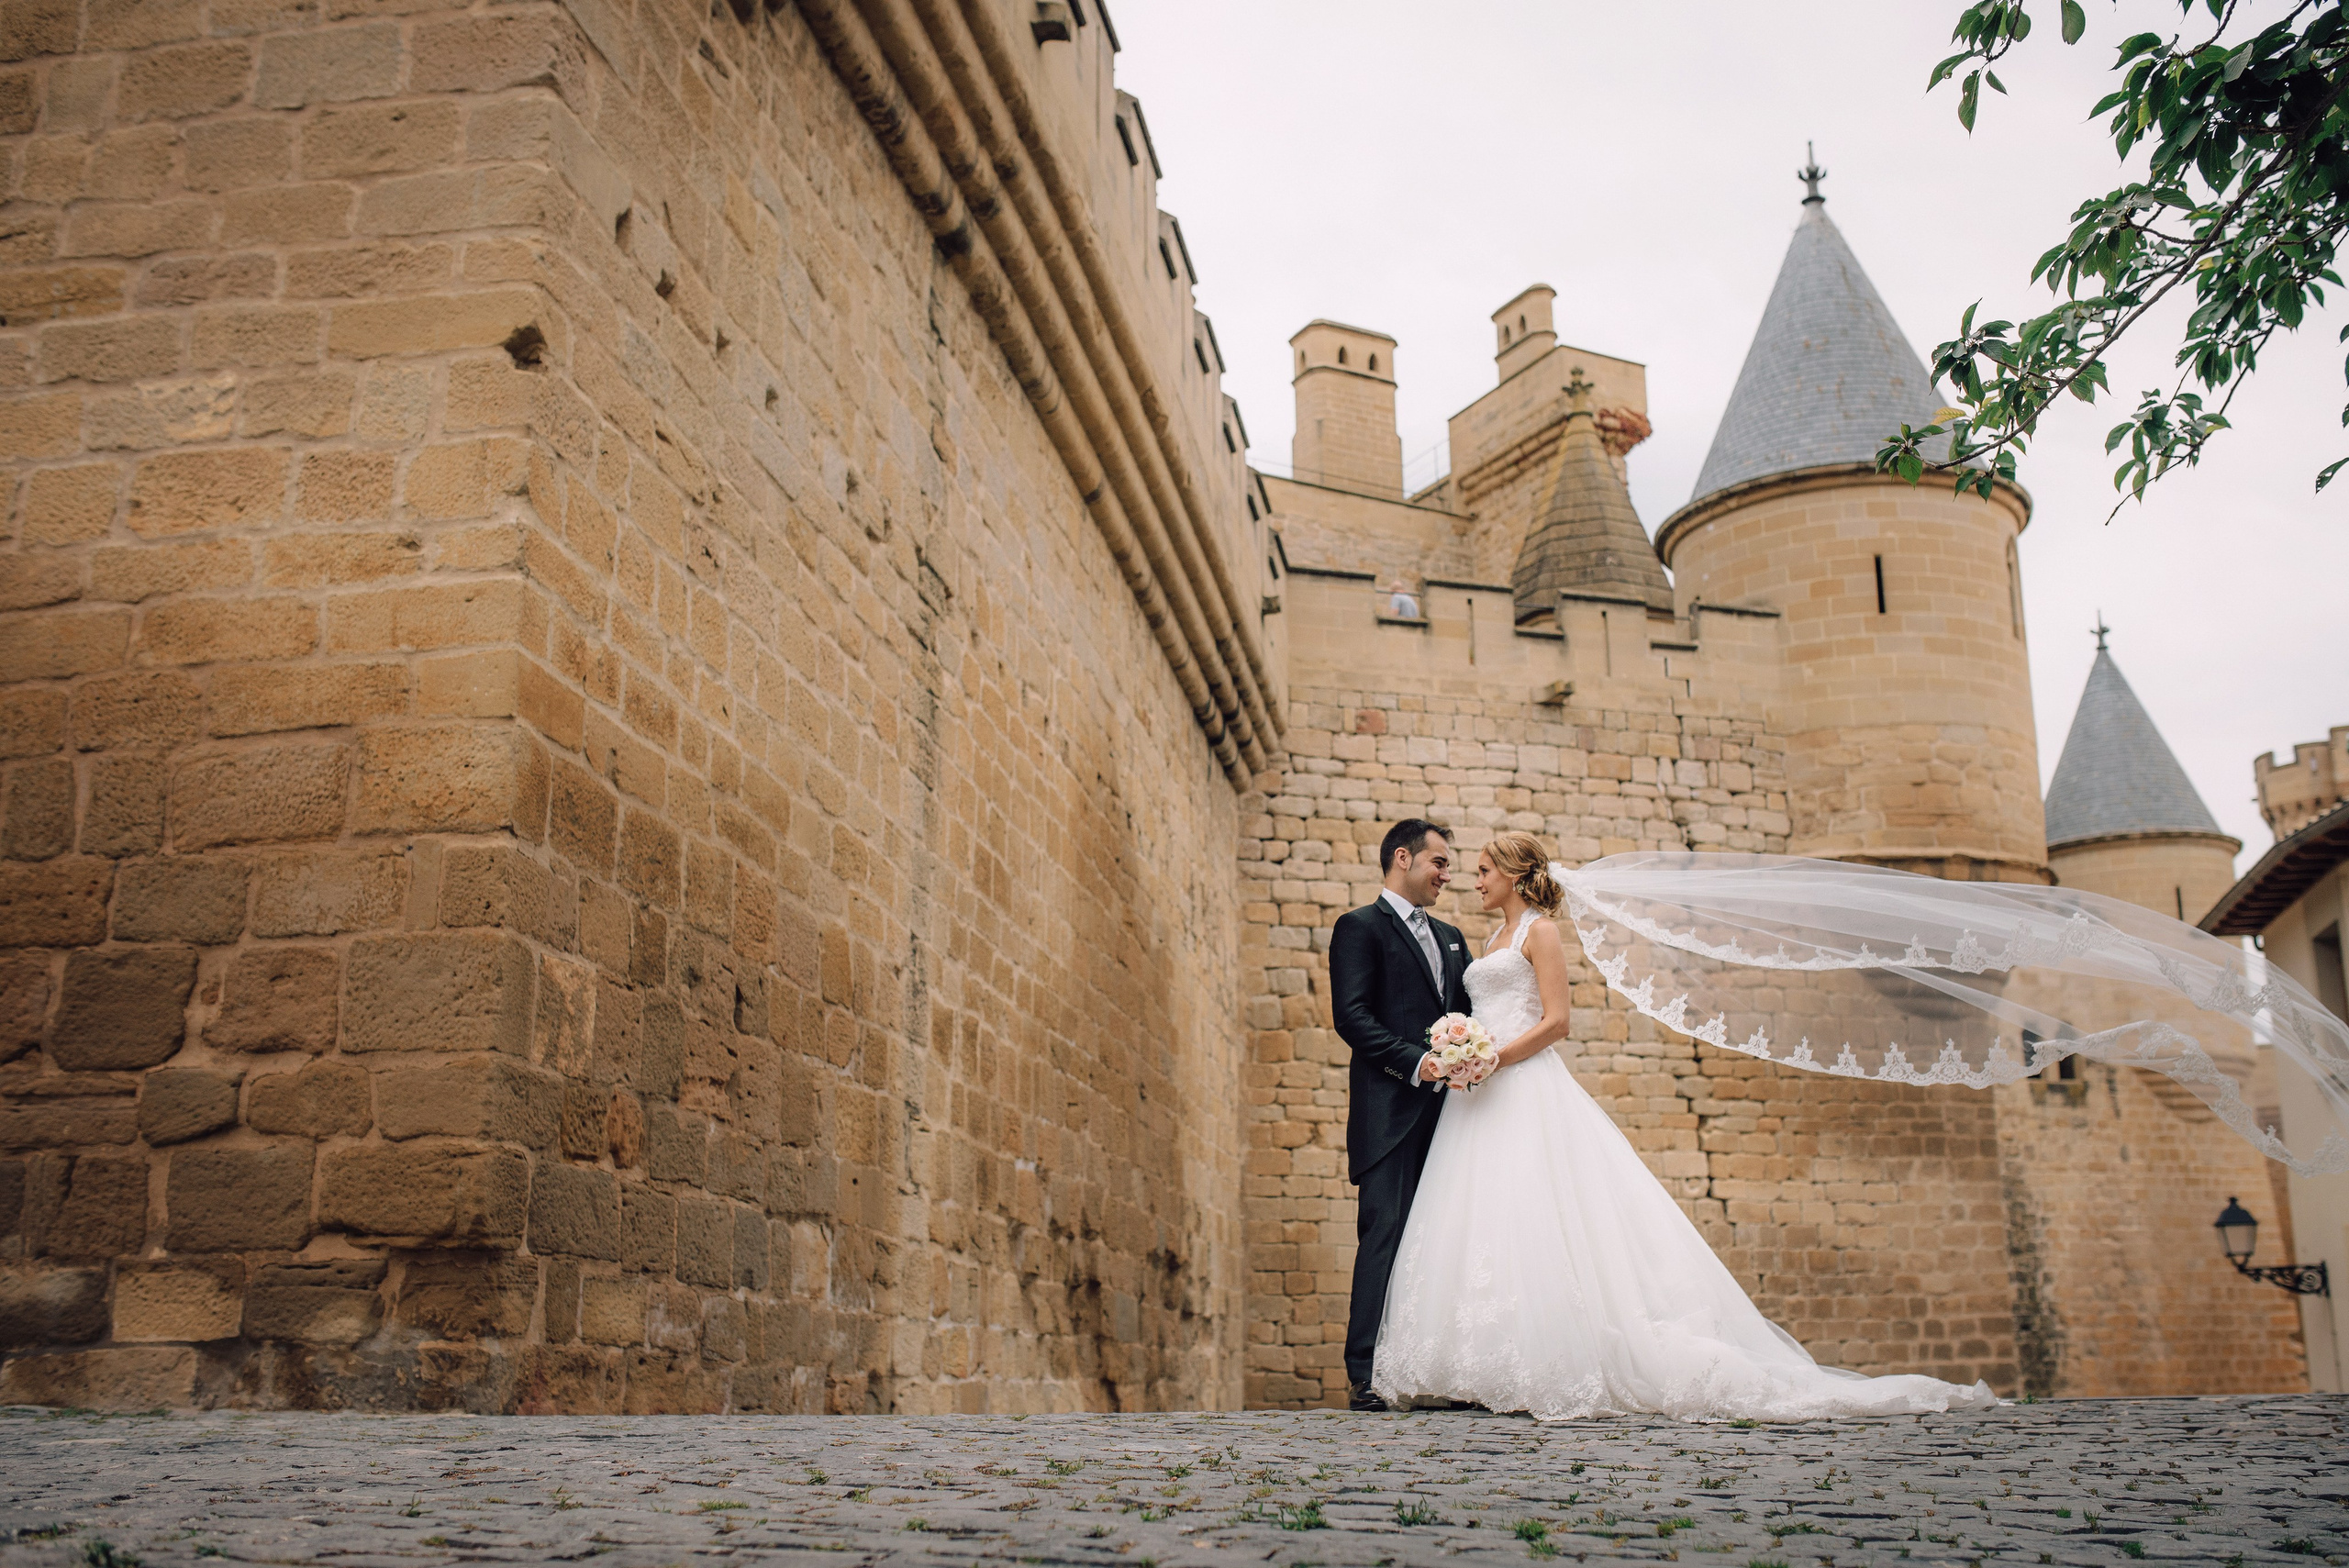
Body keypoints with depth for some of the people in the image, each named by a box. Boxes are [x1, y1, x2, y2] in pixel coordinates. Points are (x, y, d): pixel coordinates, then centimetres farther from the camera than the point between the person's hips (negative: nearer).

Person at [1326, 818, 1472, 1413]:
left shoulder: (1451, 938, 24)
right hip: (1390, 1111, -7)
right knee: (1386, 1235, -9)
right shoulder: (1360, 927, 2)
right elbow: (1351, 1015, -9)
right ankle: (1366, 1375, -6)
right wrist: (1414, 1062, -17)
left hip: (1445, 1109, 7)